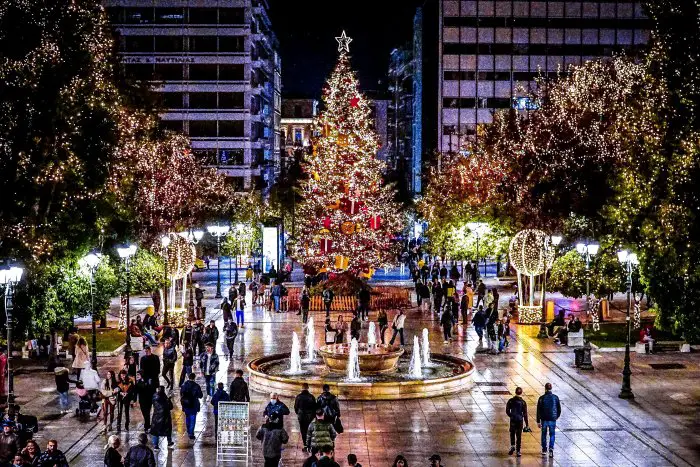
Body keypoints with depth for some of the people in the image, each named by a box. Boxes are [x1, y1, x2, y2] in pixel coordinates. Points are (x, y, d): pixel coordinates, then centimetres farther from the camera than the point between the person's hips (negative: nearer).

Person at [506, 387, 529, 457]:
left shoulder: (511, 401, -3)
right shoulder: (523, 402, -5)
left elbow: (507, 411, -1)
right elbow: (525, 414, -5)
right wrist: (527, 424, 0)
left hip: (513, 420, 1)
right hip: (520, 421, -1)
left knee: (512, 434, 17)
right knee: (519, 436, 5)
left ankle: (512, 446, -3)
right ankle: (518, 451, 5)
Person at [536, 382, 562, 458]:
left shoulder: (541, 398, -7)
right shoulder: (555, 397, -5)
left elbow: (538, 411, -6)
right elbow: (559, 409, 3)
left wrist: (538, 421, 0)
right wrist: (557, 416, 23)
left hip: (544, 419, 0)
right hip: (552, 419, 0)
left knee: (544, 434, 16)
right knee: (552, 435, 9)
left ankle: (544, 450, 25)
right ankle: (551, 449, -8)